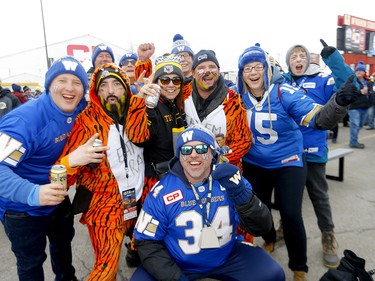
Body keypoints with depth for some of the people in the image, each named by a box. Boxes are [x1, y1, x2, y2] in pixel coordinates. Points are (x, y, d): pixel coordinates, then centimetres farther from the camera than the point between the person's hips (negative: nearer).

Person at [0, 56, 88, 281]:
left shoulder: (78, 110, -12)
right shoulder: (25, 119, -33)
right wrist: (33, 193, -52)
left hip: (59, 197, 7)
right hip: (23, 208, -7)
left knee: (64, 242, 30)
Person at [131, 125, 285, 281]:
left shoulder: (230, 179, -13)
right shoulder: (162, 191, -16)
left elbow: (262, 228, -17)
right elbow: (147, 242, -8)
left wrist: (241, 194, -34)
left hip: (228, 258, 1)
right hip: (178, 264, -1)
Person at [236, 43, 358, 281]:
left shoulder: (284, 92, -21)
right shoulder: (239, 95, -10)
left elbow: (319, 119, -32)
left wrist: (339, 103, -51)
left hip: (288, 163, -3)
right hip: (254, 164, 4)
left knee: (291, 215, -6)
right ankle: (269, 240, 51)